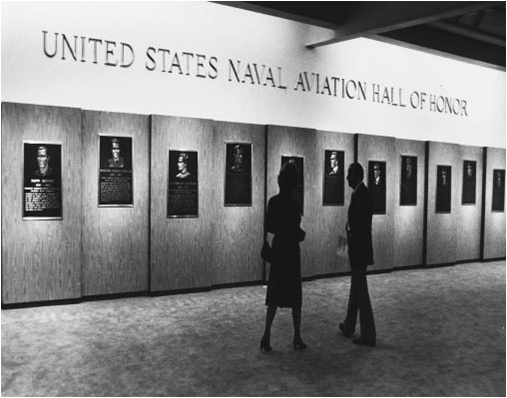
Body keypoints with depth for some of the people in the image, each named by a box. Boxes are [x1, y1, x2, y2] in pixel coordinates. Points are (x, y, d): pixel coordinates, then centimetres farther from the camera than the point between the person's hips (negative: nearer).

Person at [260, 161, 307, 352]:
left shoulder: (273, 201, 1)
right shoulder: (294, 204, -15)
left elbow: (269, 227, 5)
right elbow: (296, 231, -15)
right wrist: (300, 234, 5)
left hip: (277, 248, 5)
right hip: (291, 250, -5)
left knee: (275, 294, 10)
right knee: (295, 295, 6)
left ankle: (267, 335, 4)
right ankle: (297, 337, 12)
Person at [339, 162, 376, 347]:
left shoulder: (359, 195, -19)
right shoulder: (363, 193, 11)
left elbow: (358, 225, -23)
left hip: (359, 250, -10)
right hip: (360, 249, 10)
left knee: (361, 290, -3)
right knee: (356, 288, 19)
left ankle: (368, 336, 4)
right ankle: (349, 326, 34)